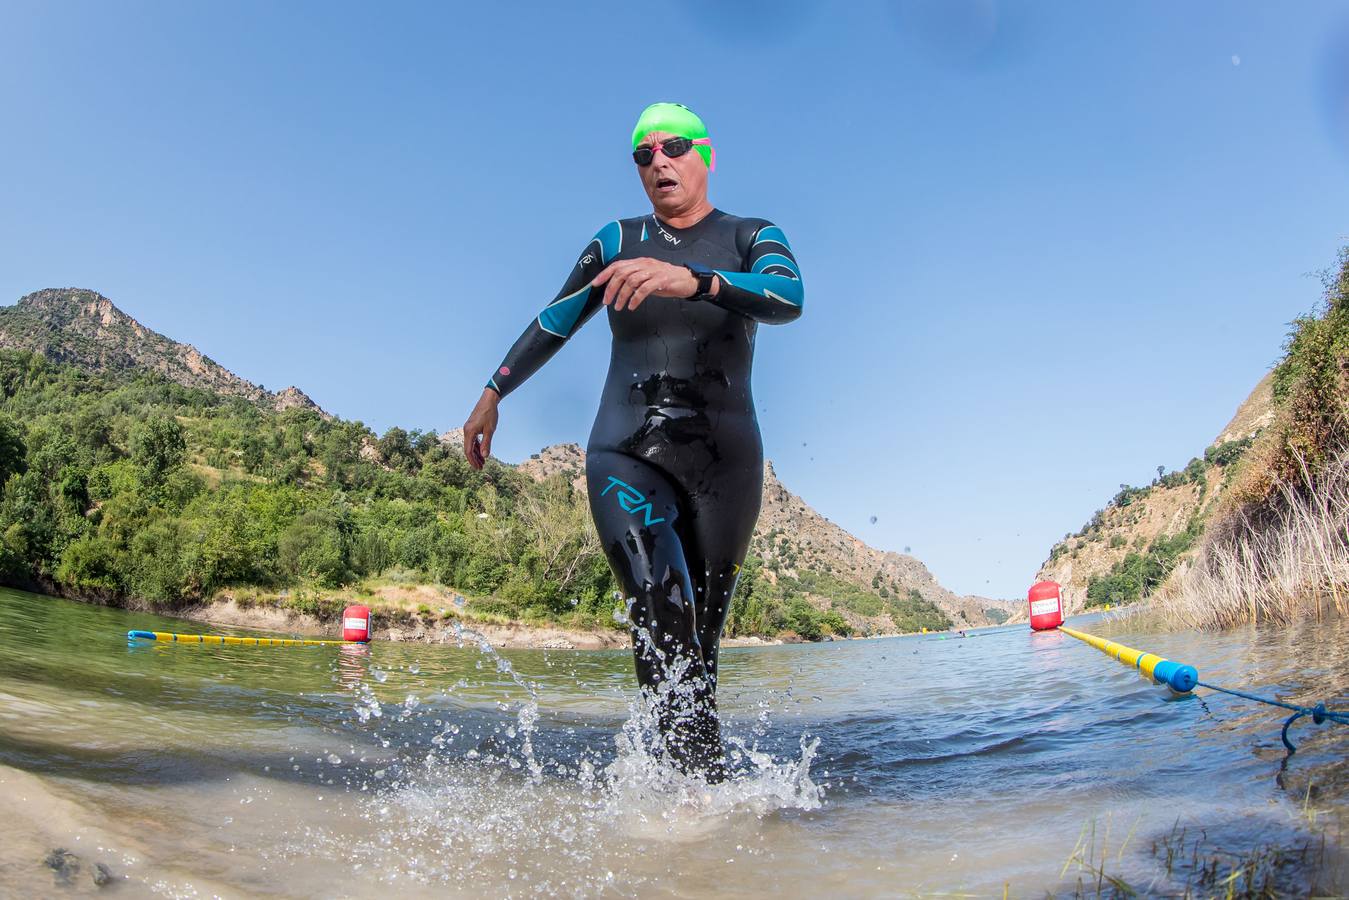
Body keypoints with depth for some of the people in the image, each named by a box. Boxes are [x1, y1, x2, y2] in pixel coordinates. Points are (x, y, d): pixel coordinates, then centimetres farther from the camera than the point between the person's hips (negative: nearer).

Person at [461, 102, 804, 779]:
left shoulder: (751, 236, 9)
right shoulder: (618, 240, 16)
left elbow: (788, 297, -14)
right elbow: (554, 322, 22)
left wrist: (692, 281, -31)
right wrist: (493, 394, 19)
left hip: (723, 459, 0)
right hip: (626, 453, 1)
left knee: (699, 641, 2)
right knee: (663, 622, -22)